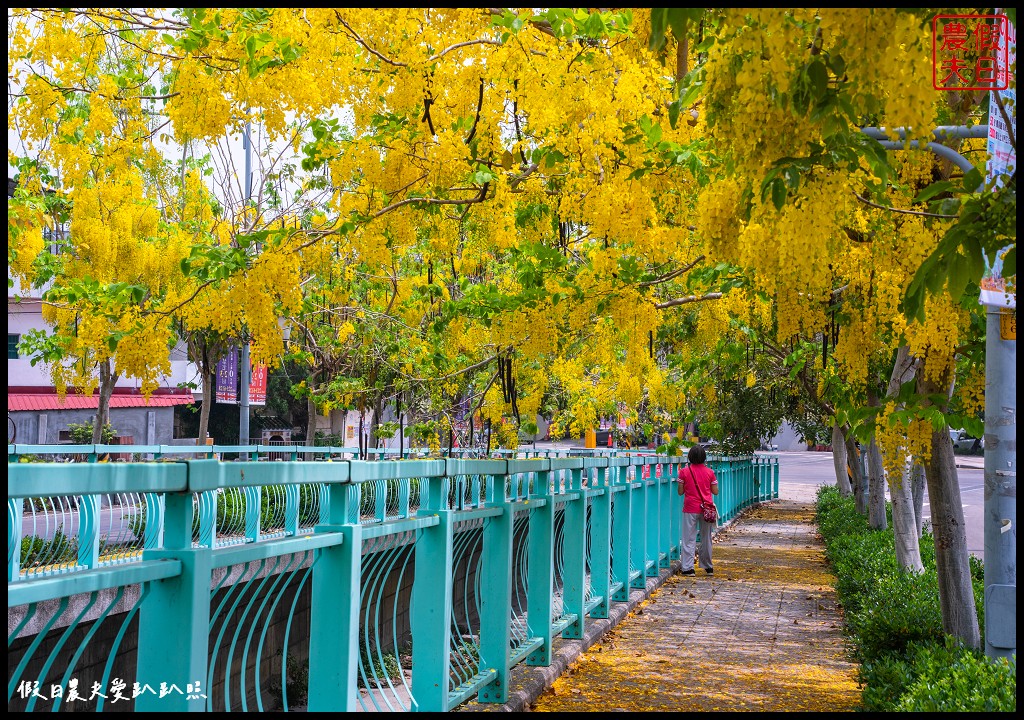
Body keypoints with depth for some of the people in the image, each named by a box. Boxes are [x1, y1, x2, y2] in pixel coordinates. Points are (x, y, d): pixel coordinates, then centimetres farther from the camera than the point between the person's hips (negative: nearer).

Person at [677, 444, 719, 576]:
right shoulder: (709, 472, -1)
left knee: (689, 539, 2)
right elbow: (715, 491, 3)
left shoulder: (684, 472, -5)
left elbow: (680, 492, 0)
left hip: (690, 509, -2)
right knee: (706, 538, 12)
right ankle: (708, 567, 21)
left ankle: (688, 568, -3)